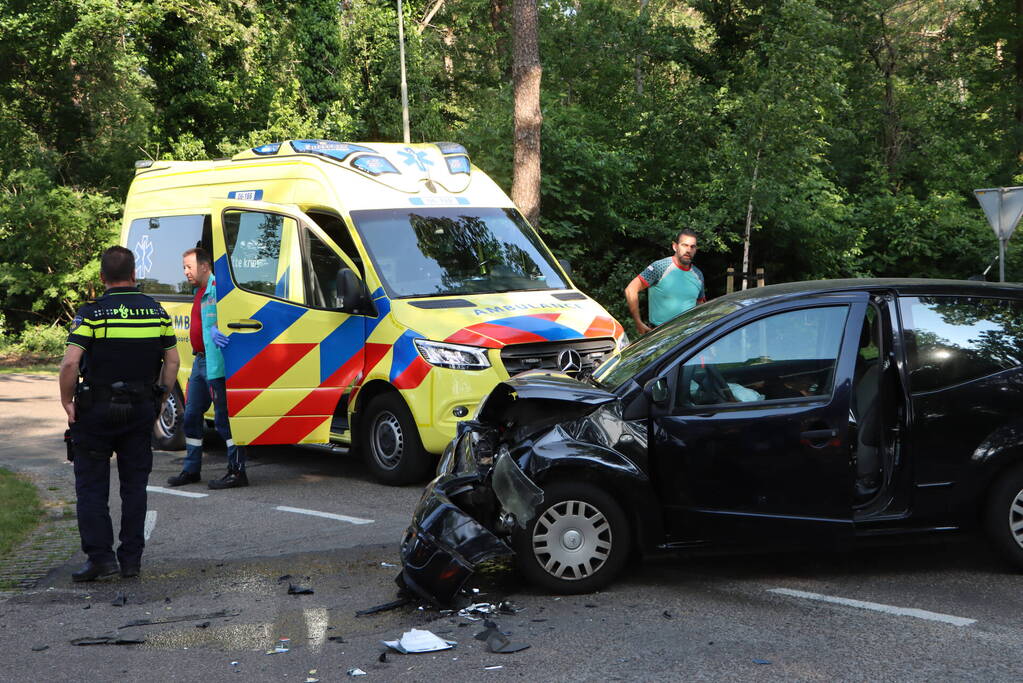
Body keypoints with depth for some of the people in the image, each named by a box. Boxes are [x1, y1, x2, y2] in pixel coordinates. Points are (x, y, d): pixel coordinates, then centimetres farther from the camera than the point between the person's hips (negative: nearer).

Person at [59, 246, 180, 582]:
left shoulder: (92, 313, -10)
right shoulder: (156, 311, 3)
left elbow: (70, 363, -18)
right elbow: (172, 361, 6)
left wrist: (67, 402, -6)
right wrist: (159, 401, 15)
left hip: (96, 410, -3)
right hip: (141, 409, 4)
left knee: (91, 486, 5)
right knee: (134, 485, 11)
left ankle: (100, 556, -2)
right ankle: (131, 559, 12)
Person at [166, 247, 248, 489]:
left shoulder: (217, 288, -11)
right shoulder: (200, 292, 18)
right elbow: (204, 322, 6)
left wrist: (216, 330, -36)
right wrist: (213, 330, -15)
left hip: (217, 365, -11)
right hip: (200, 361, 11)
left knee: (224, 417, -8)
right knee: (192, 415, 15)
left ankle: (237, 471, -3)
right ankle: (191, 470, 25)